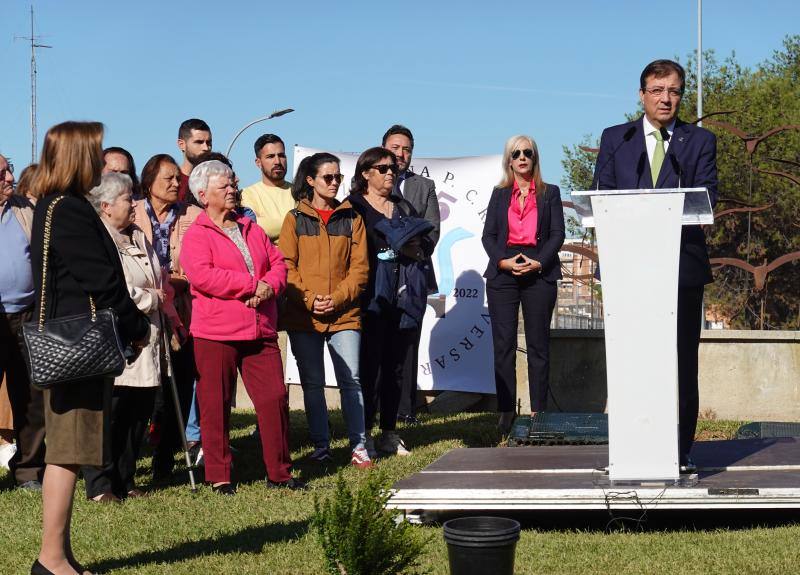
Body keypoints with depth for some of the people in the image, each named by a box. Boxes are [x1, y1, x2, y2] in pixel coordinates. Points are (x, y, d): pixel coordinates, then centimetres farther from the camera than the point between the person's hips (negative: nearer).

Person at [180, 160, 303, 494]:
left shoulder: (252, 230, 18)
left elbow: (277, 263, 16)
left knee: (275, 398, 2)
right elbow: (202, 275, -17)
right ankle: (219, 476, 11)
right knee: (216, 405, 1)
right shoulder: (196, 235, -2)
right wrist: (252, 283, -15)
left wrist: (270, 286, -8)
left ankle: (279, 472, 12)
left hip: (261, 331, 5)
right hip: (215, 334, -5)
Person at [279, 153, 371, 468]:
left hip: (344, 314, 0)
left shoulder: (351, 218, 8)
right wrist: (309, 299, -11)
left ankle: (359, 446, 1)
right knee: (312, 382, 6)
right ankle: (321, 445, 15)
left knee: (350, 379, -4)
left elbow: (359, 267, 4)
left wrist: (337, 298, -9)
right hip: (302, 316, 0)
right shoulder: (295, 219, 5)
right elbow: (286, 266, 0)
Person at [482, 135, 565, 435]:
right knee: (503, 344, -2)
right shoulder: (499, 194, 15)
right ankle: (506, 411, 1)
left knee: (538, 344, -1)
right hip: (502, 273, 1)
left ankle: (538, 411, 2)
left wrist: (538, 263, -11)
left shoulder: (549, 193, 11)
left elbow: (557, 234, 4)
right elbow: (488, 235, 8)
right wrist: (503, 262, -9)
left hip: (539, 273, -1)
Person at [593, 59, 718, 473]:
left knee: (682, 361, 0)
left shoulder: (700, 141, 12)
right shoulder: (615, 139, 15)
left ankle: (680, 451, 5)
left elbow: (707, 198, -1)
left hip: (682, 265, -1)